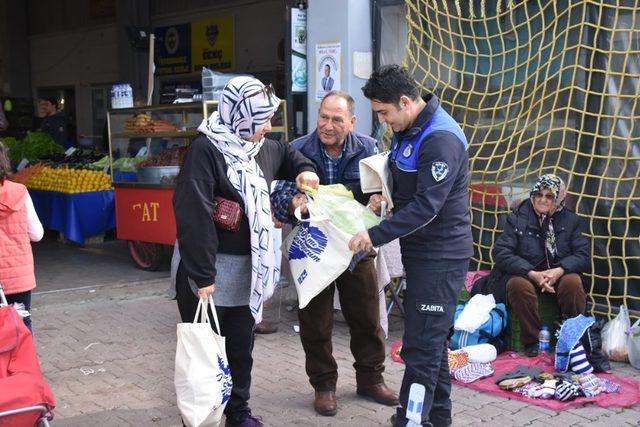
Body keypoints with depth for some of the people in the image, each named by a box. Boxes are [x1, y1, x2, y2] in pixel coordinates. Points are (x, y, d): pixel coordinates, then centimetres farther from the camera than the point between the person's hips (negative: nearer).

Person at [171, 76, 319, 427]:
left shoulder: (259, 147, 9)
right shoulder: (206, 149, -19)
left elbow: (285, 153, 33)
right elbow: (194, 216, -26)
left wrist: (303, 170, 11)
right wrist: (202, 275, -28)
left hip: (246, 269, 8)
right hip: (210, 270, -8)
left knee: (241, 346, 18)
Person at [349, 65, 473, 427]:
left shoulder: (441, 139, -22)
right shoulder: (407, 129, 9)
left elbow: (425, 207, -25)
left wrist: (375, 236, -23)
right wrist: (385, 195, 3)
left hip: (441, 255, -10)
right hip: (420, 250, 10)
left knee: (422, 346, -6)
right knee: (432, 341, 18)